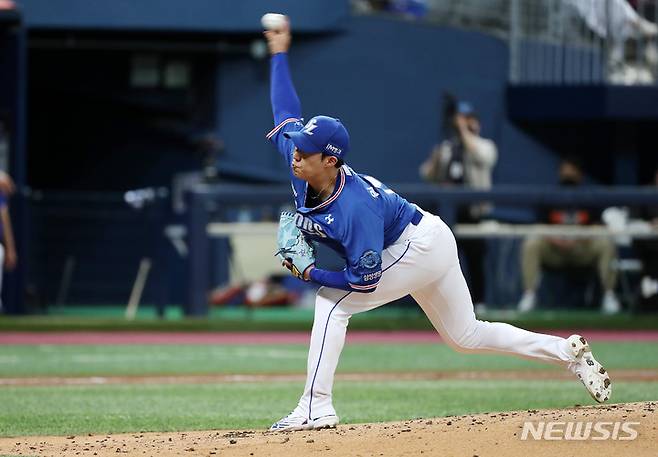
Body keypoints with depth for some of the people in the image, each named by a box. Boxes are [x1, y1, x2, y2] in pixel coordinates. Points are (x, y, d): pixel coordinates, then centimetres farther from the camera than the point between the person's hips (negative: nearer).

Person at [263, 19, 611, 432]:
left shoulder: (355, 207, -34)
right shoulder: (303, 170, -12)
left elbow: (365, 279, -33)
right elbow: (286, 115, 2)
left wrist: (311, 273, -25)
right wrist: (279, 53, 3)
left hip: (422, 245, -10)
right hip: (430, 247, 10)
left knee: (333, 301, -16)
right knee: (466, 336, 18)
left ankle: (315, 409, -16)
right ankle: (568, 352, 23)